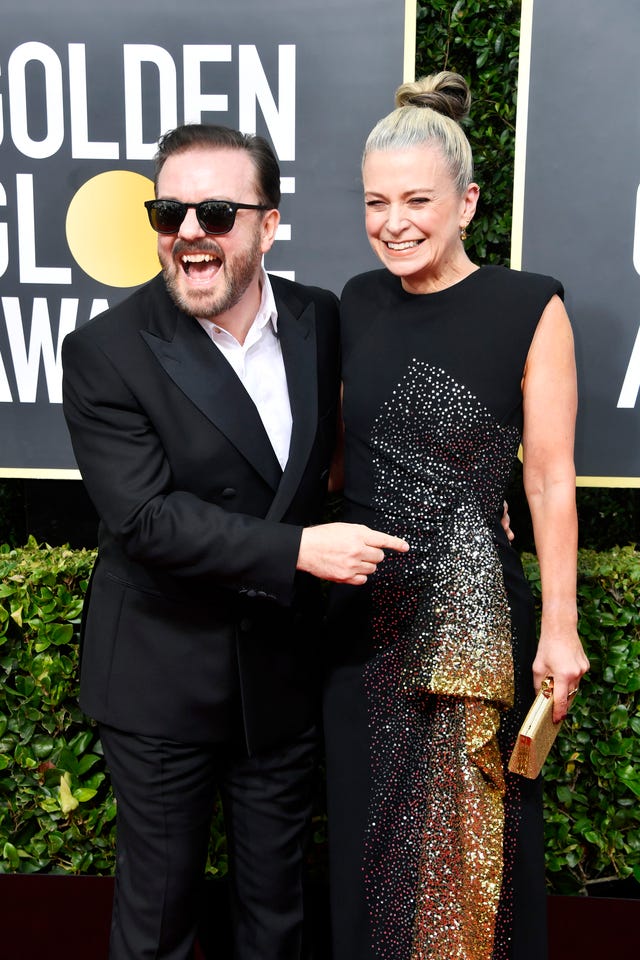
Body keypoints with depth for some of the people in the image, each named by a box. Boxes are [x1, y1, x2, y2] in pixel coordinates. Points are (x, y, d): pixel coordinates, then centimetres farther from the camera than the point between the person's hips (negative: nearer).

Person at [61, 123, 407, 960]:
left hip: (285, 671, 4)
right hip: (163, 682, -3)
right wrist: (299, 550, -26)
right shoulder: (106, 353, -15)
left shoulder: (321, 320, -2)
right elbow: (145, 518, -22)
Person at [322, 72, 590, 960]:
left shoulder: (528, 309, -11)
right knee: (367, 824, 21)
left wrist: (559, 626, -9)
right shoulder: (359, 302, 4)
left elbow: (550, 480, -9)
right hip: (362, 608, 5)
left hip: (473, 615, -4)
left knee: (468, 832, 15)